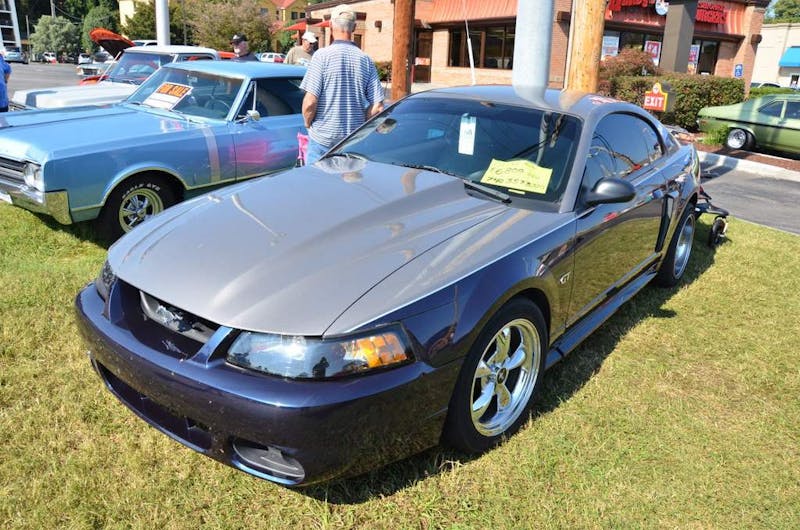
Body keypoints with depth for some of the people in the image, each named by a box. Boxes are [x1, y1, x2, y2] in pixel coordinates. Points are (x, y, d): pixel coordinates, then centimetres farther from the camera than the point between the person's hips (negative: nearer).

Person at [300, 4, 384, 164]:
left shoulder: (322, 55, -9)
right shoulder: (366, 60, 2)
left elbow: (310, 101, -14)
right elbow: (378, 106, -1)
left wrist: (308, 124, 5)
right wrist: (360, 126, 13)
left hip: (323, 138, -3)